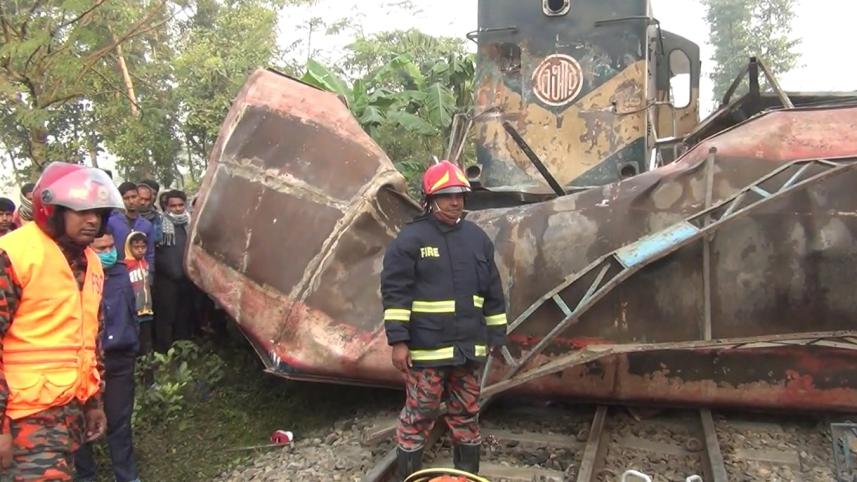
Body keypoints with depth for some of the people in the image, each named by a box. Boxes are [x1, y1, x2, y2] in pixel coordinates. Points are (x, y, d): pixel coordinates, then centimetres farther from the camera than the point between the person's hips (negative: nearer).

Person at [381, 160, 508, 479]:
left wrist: (496, 337, 12)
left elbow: (493, 294, 14)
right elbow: (395, 292, -10)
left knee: (466, 416, 16)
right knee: (418, 416, 3)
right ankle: (408, 476, 18)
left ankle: (468, 474, 31)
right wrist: (398, 341, -14)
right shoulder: (411, 238, -7)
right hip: (427, 348, -5)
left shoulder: (477, 238, 10)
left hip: (470, 347, 5)